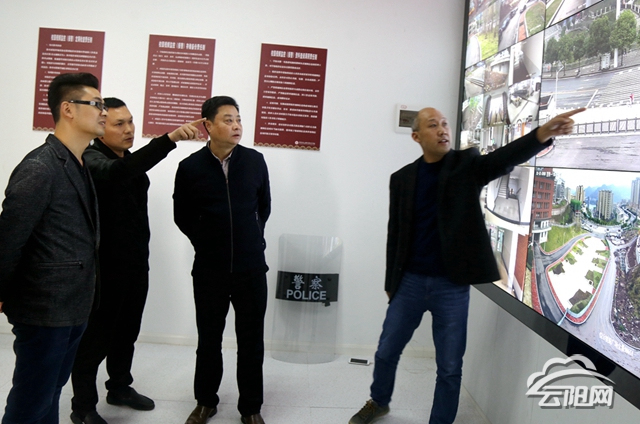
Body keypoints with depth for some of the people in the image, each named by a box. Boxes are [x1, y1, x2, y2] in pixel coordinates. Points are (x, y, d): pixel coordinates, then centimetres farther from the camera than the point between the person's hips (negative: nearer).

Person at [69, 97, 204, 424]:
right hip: (105, 268, -8)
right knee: (96, 337, 4)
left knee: (127, 331, 19)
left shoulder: (131, 159, 10)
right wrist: (170, 138, -50)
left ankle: (120, 388, 37)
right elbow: (119, 172, -40)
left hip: (136, 264, 8)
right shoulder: (91, 159, -17)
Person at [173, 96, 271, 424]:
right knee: (209, 339, 13)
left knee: (251, 341, 9)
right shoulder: (191, 167, -6)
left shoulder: (255, 161, -2)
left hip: (251, 268, 1)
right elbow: (183, 216, 6)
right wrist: (208, 244, 8)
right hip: (209, 270, 0)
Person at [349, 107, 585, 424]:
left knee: (450, 367, 6)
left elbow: (505, 157, -23)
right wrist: (391, 282, 9)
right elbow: (395, 233, 8)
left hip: (452, 285, -2)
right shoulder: (402, 178, 3)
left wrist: (542, 134, -42)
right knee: (387, 351, 16)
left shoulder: (467, 164, -2)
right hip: (410, 281, 2)